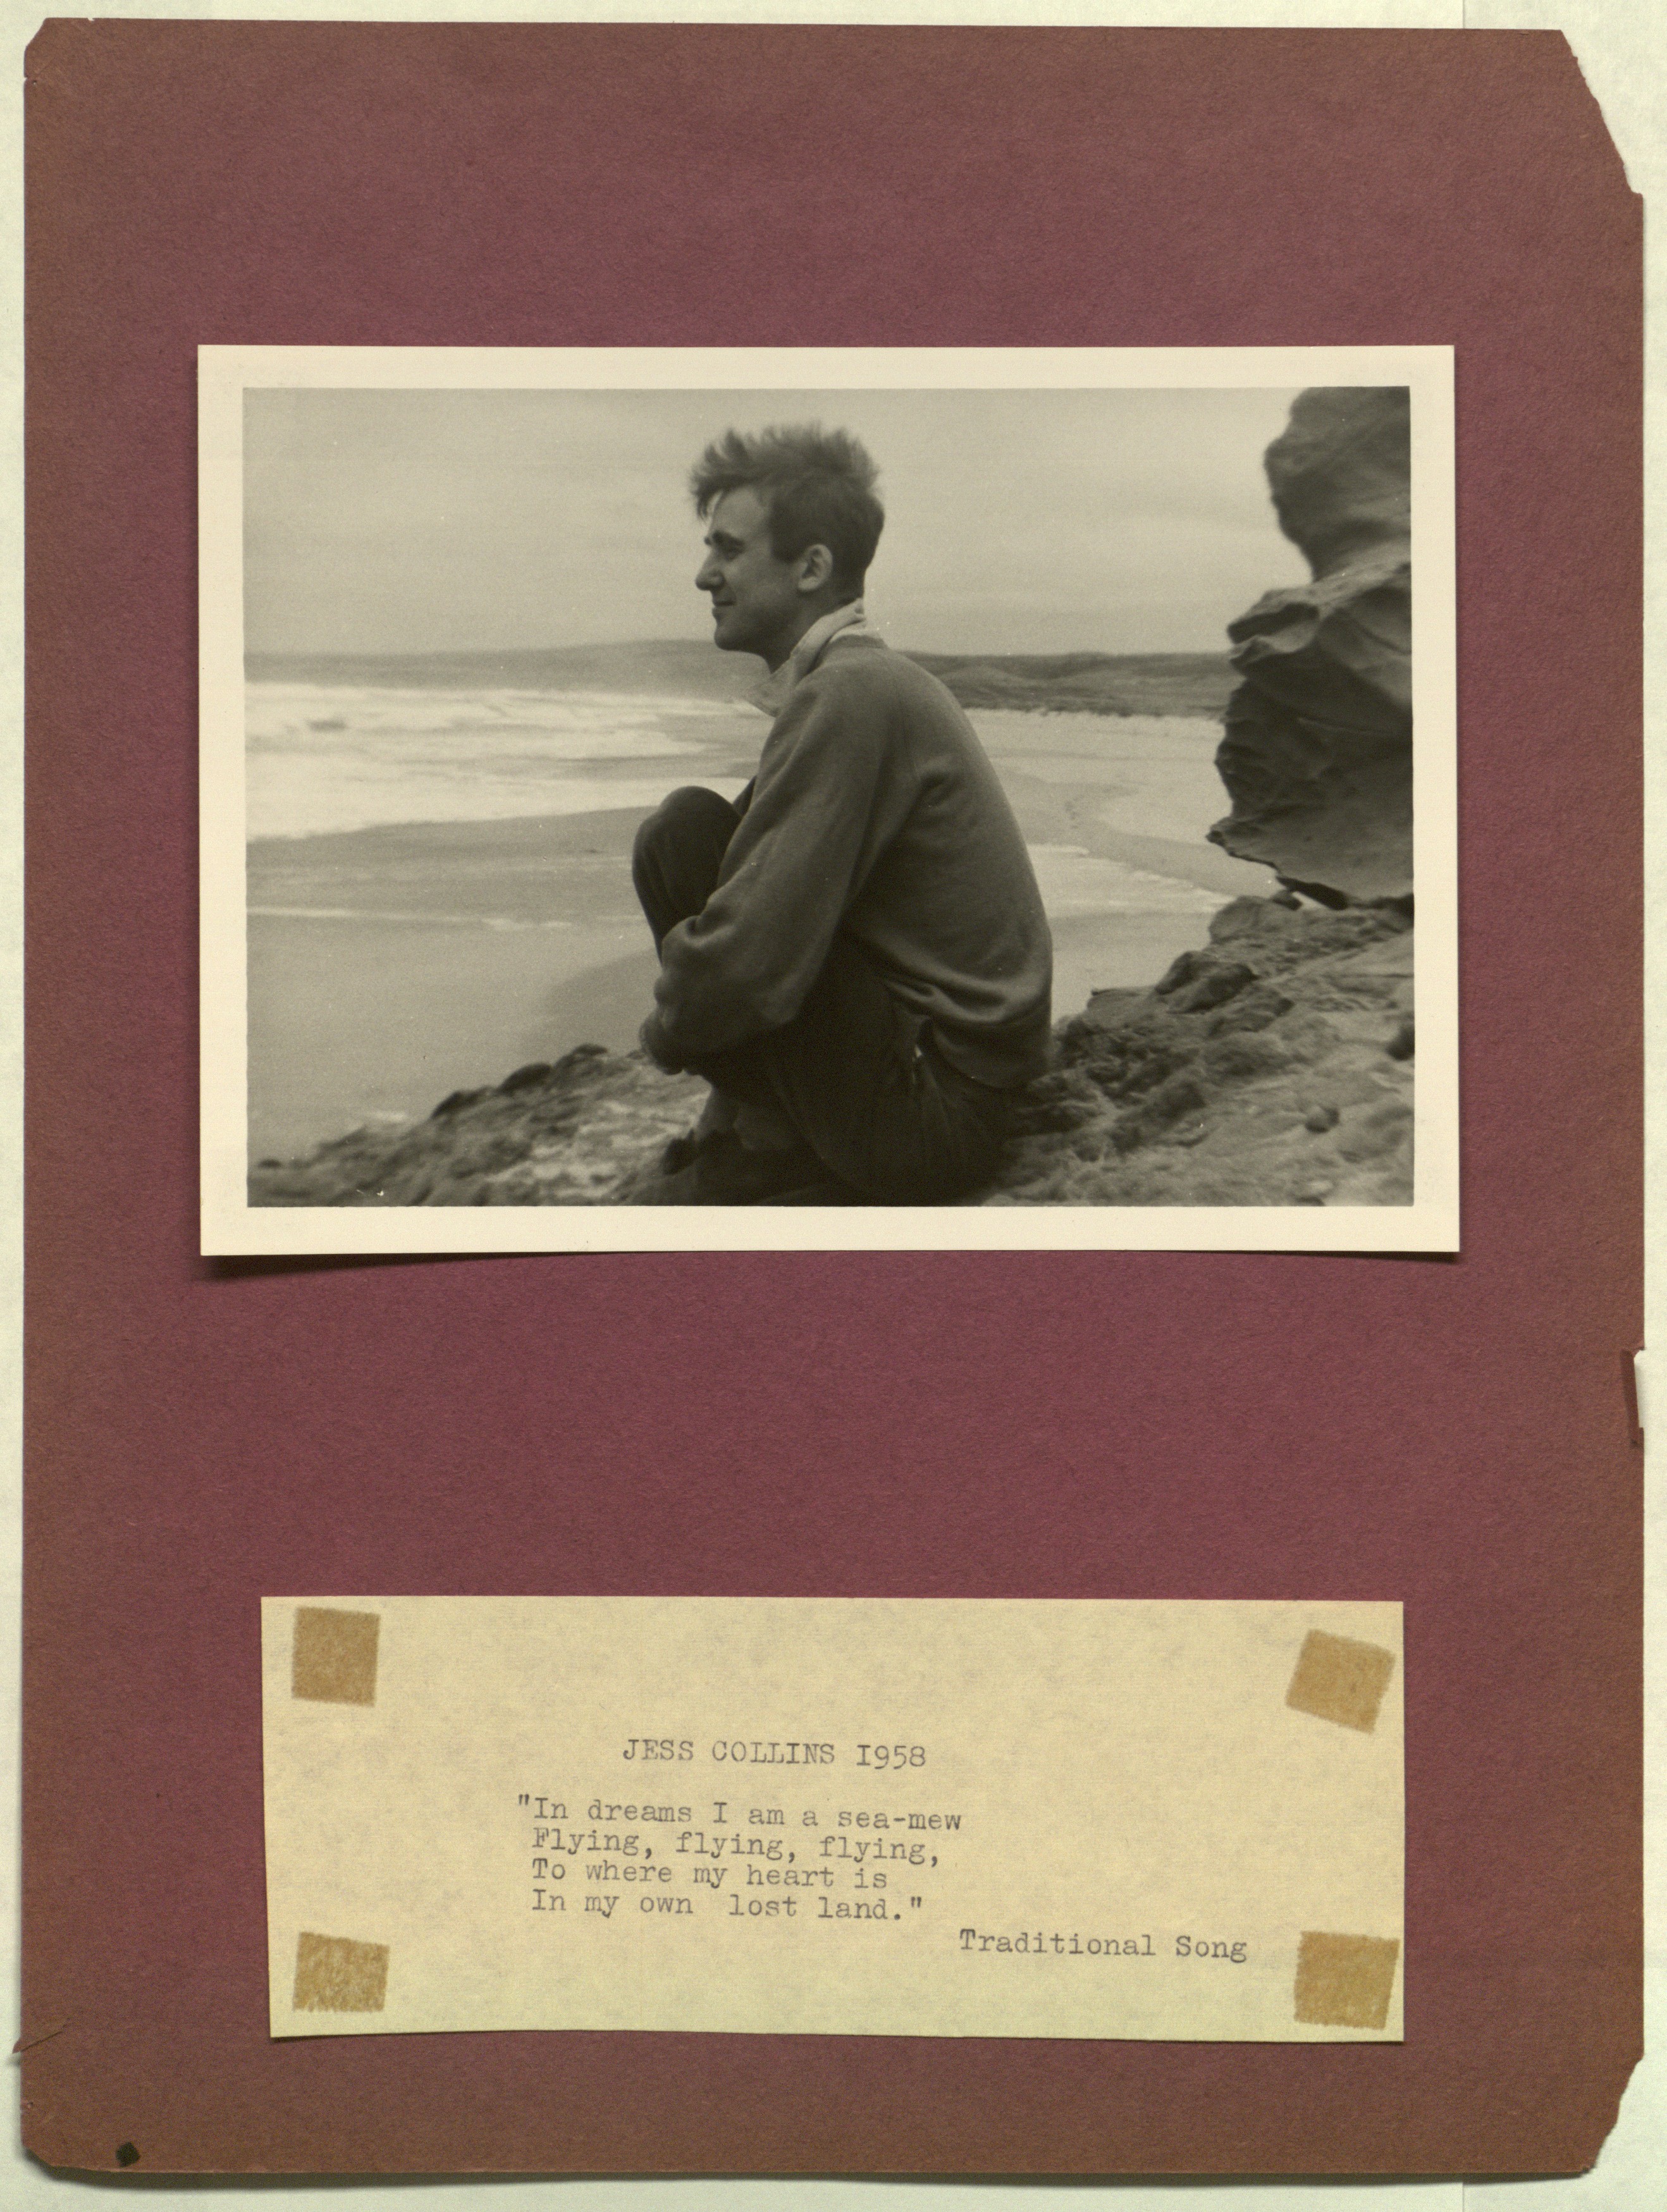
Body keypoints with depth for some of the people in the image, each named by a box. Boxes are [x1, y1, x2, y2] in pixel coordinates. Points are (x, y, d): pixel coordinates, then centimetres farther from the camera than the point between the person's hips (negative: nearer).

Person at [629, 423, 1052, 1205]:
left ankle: (759, 1137, -1)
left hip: (928, 1122, -10)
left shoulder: (850, 695, -20)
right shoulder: (874, 678, 14)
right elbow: (783, 917, 21)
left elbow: (750, 963, -25)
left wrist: (669, 1029, -5)